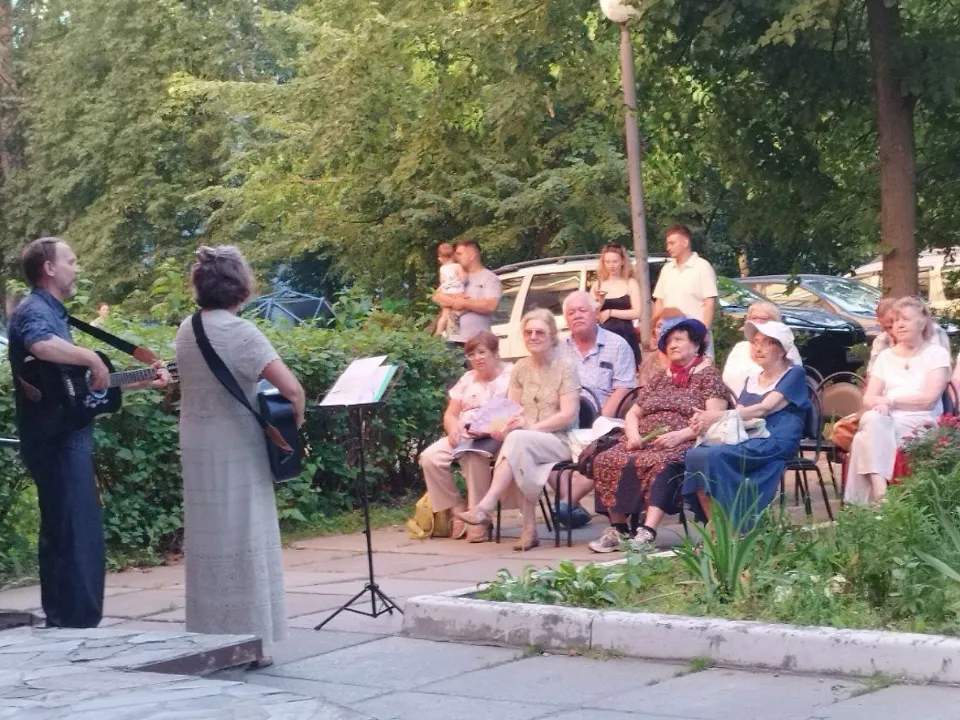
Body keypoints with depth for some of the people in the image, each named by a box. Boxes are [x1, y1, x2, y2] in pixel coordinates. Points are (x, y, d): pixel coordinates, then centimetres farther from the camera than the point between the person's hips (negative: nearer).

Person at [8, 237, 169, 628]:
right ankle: (76, 624, -11)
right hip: (57, 438, -11)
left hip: (66, 436, 11)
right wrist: (92, 358, -26)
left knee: (65, 532, 14)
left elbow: (80, 375, 22)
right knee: (75, 534, -12)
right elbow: (42, 347, -38)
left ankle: (64, 623, 20)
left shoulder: (53, 313, 20)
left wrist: (145, 381, 21)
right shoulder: (34, 311, -12)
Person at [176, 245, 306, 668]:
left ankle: (209, 639, 18)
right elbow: (291, 388, -22)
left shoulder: (186, 330, 5)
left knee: (207, 541, 13)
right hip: (236, 454, -7)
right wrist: (295, 422, -5)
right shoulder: (239, 332, -17)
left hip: (196, 450, 7)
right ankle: (248, 641, 3)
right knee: (243, 543, 0)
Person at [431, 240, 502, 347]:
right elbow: (436, 297, 10)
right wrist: (454, 301, -9)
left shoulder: (489, 278, 1)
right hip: (452, 339, 5)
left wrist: (464, 303, -10)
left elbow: (490, 306, -14)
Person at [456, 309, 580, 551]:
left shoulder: (565, 367, -2)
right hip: (527, 443, 4)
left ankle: (486, 508, -41)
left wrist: (531, 426, -21)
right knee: (522, 455, -33)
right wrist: (502, 426, -16)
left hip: (559, 441, -4)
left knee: (518, 439, -34)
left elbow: (569, 414, -11)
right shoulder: (521, 368, 14)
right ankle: (529, 528, -32)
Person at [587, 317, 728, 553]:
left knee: (661, 463, -40)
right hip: (645, 442, 6)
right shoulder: (661, 379, 28)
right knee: (607, 460, -24)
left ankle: (648, 532, -49)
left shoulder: (708, 375, 8)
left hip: (683, 445, -6)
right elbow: (633, 413, 27)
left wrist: (680, 435, -19)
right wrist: (633, 434, 4)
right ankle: (618, 529, -27)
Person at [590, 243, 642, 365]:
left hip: (625, 337, -2)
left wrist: (610, 312, -6)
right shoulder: (598, 285, 8)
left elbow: (636, 313, -6)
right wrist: (599, 302, -11)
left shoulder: (630, 283, 3)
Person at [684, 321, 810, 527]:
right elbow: (739, 414, 12)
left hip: (775, 442, -7)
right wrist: (707, 419, -10)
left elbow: (763, 409, -9)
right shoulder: (751, 380, 26)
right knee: (694, 455, -22)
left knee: (713, 456, -30)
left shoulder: (794, 374, 4)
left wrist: (718, 416, -19)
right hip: (747, 440, 7)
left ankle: (734, 529, -25)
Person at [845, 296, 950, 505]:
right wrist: (880, 404, -16)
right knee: (872, 419, -36)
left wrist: (890, 400, -6)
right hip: (884, 424, 4)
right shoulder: (885, 356, 19)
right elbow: (868, 399, 8)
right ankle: (879, 492, -46)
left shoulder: (937, 354, 7)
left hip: (920, 425, -4)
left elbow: (929, 398, -7)